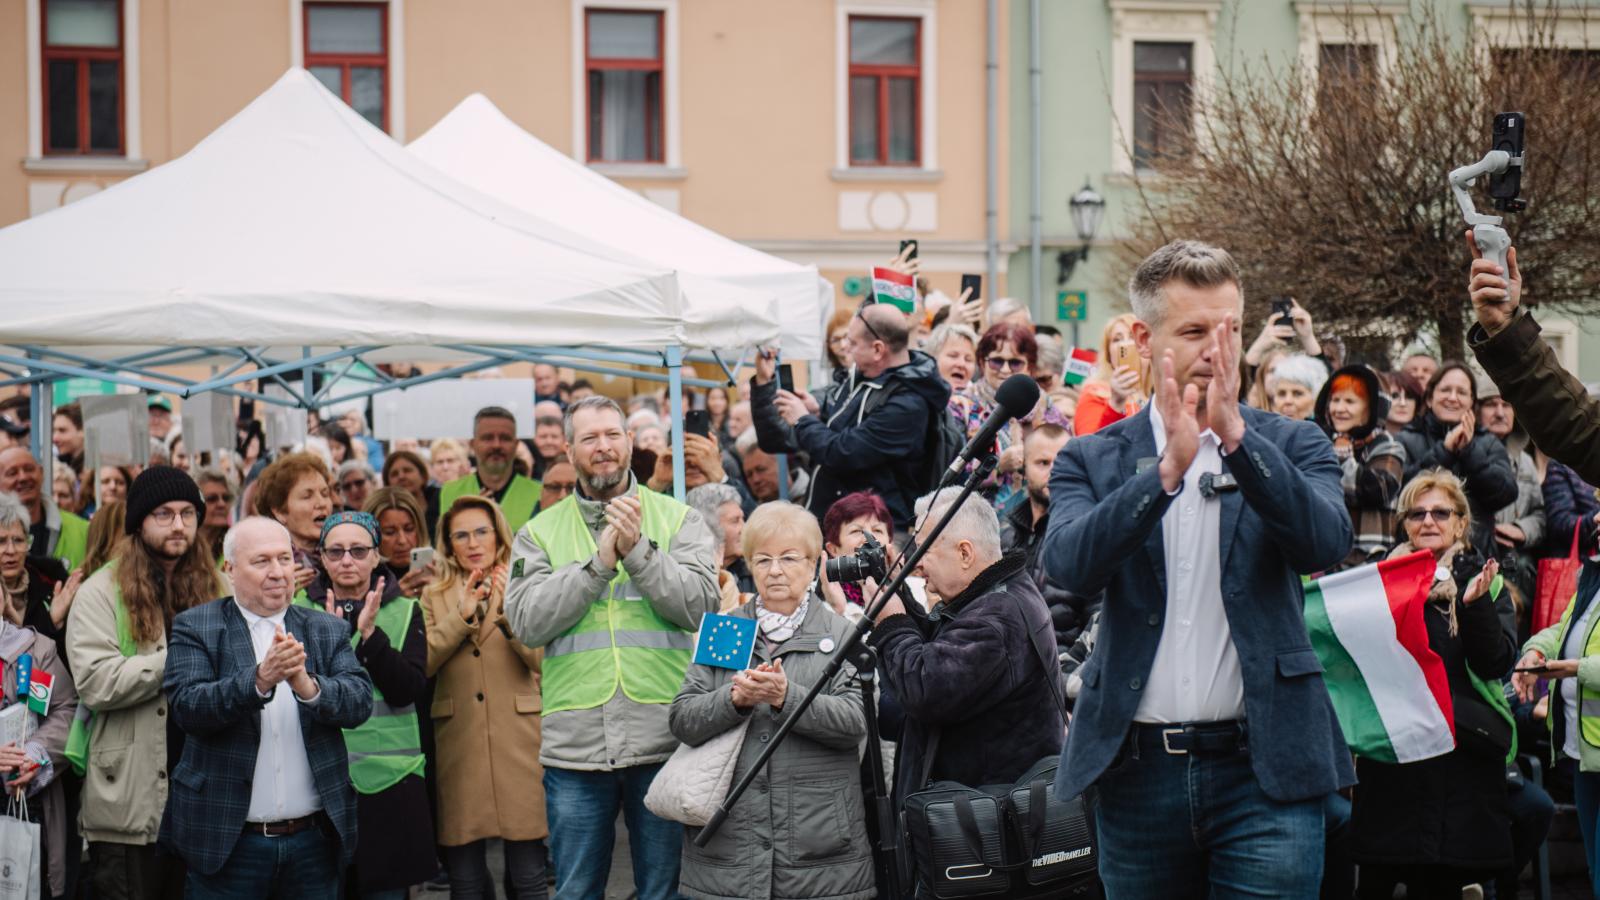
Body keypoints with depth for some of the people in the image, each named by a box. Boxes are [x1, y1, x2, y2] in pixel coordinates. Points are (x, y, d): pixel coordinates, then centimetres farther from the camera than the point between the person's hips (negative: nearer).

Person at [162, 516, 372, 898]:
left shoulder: (328, 630, 9)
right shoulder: (195, 627, 0)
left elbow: (360, 702, -5)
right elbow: (186, 705, -14)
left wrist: (308, 685, -25)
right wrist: (259, 679, -29)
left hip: (313, 841, 3)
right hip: (227, 842, -2)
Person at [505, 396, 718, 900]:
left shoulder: (678, 520, 7)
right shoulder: (540, 533, 9)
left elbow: (699, 603, -6)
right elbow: (528, 621, -5)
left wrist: (637, 550, -15)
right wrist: (599, 561, -12)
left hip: (662, 740, -1)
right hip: (575, 743, 1)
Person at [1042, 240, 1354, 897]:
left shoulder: (1291, 446, 7)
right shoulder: (1092, 460, 6)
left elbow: (1326, 543, -12)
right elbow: (1069, 565, -12)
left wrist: (1235, 436, -23)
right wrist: (1167, 468, -24)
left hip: (1264, 768, -1)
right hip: (1137, 771, 1)